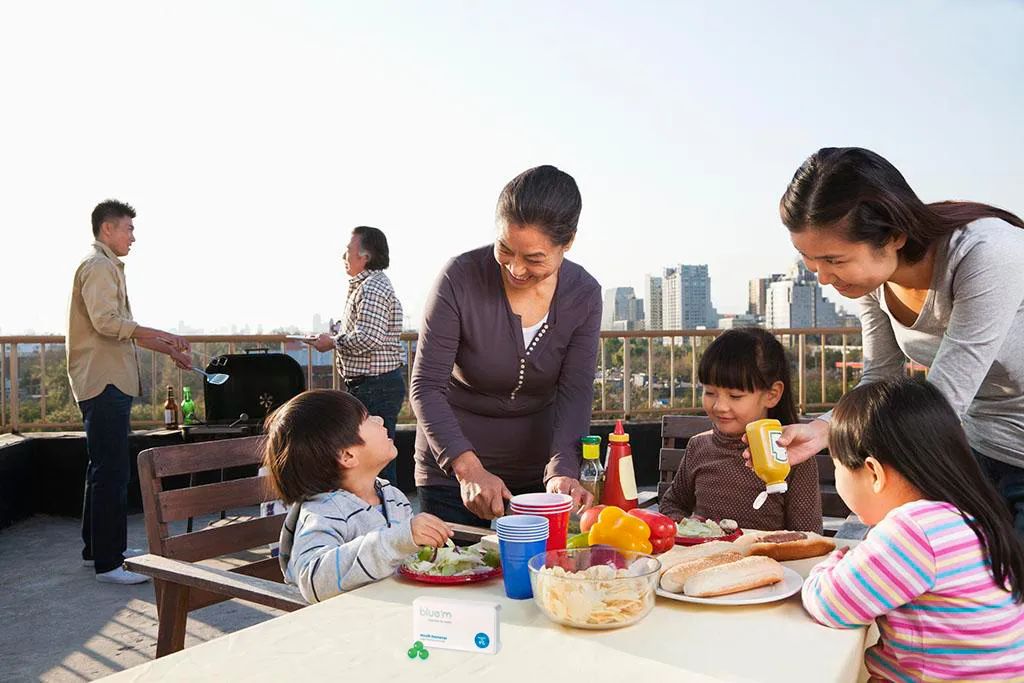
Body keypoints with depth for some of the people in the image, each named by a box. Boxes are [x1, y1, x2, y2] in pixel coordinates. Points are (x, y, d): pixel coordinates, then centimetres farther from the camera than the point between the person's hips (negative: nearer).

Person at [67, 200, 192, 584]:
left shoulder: (107, 267, 23)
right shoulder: (98, 266, -10)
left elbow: (122, 331, 25)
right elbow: (106, 321, -22)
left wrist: (170, 350, 20)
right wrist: (162, 336, -19)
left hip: (109, 382, 11)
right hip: (105, 383, -11)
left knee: (104, 469, 17)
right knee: (112, 472, -9)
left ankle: (97, 549, 27)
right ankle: (108, 563, -5)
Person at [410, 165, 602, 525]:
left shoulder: (584, 295, -11)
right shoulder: (460, 278, -21)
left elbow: (574, 394, -13)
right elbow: (426, 387, -20)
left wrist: (562, 471, -30)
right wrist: (467, 468, -33)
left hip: (537, 470, 3)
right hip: (451, 470, -2)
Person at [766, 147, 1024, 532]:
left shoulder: (987, 254, -31)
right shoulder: (870, 275, -10)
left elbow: (943, 402, -27)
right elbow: (879, 384, -2)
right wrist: (821, 430, -22)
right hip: (978, 450, 6)